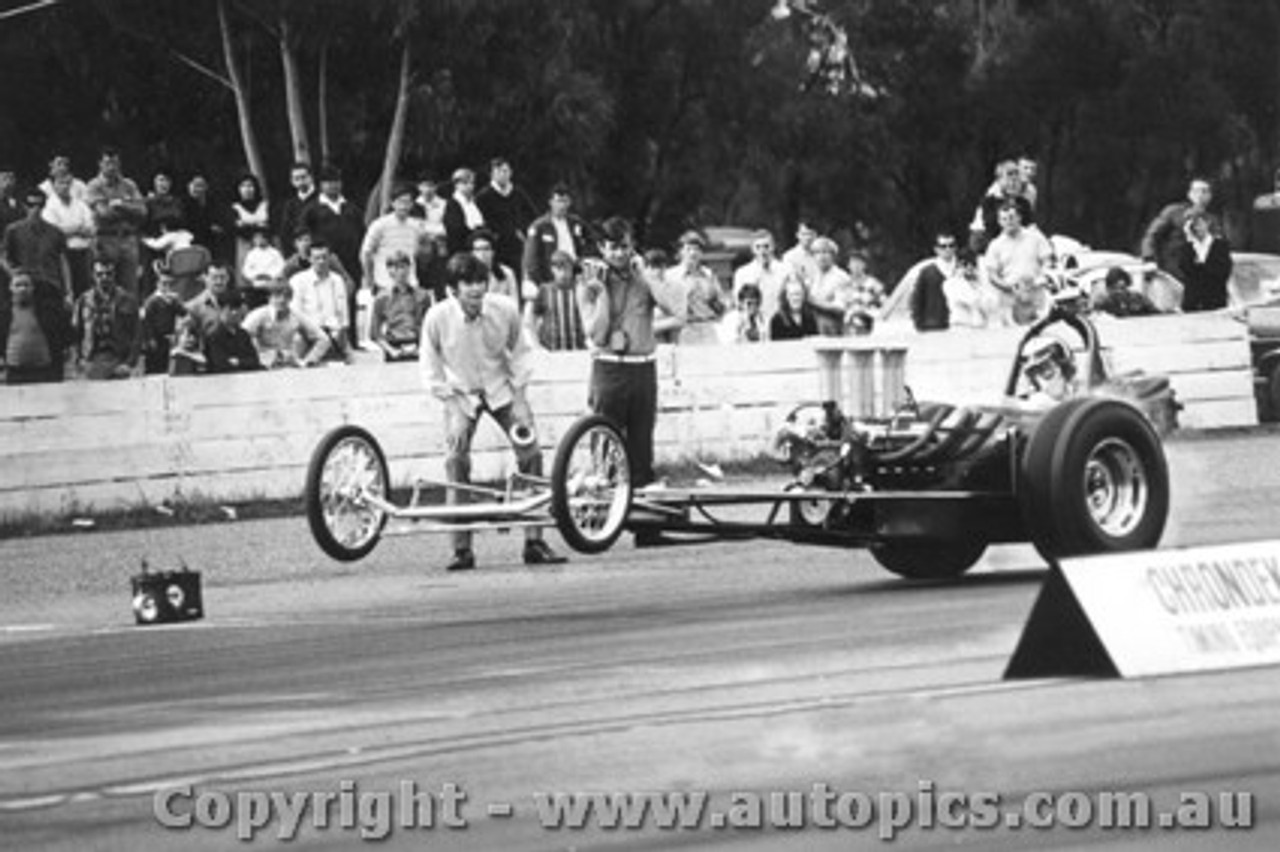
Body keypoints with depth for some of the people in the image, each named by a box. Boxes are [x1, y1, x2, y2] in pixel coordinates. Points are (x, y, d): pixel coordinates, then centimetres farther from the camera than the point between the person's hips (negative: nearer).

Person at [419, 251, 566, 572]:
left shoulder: (505, 309, -19)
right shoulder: (438, 317, -23)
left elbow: (520, 353, -2)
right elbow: (431, 369, -11)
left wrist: (520, 399, -7)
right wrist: (452, 408, -17)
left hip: (501, 389, 1)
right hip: (461, 393, -1)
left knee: (530, 454, -9)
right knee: (456, 460, -17)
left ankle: (534, 542, 0)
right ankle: (462, 549, -10)